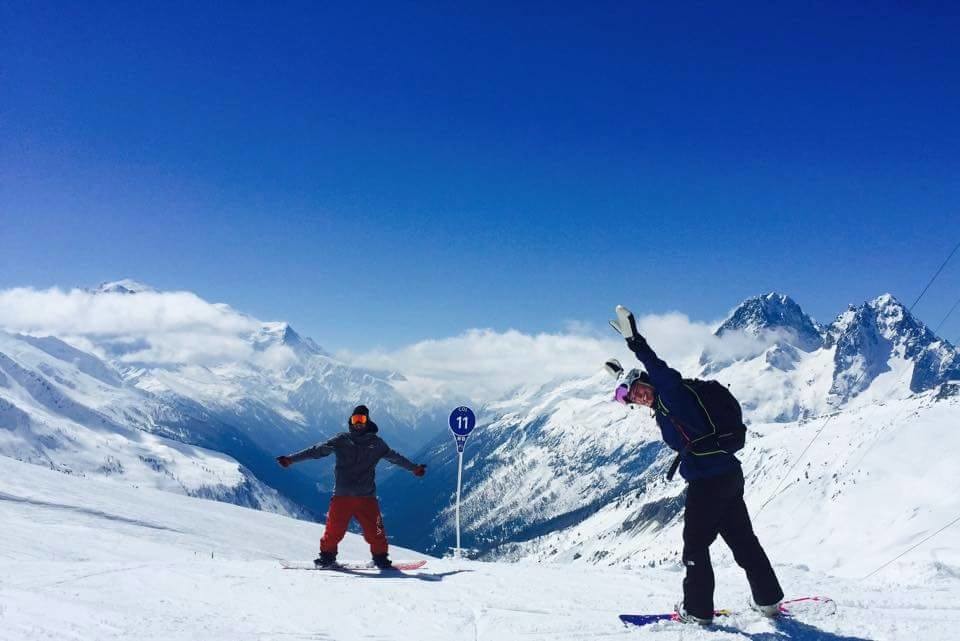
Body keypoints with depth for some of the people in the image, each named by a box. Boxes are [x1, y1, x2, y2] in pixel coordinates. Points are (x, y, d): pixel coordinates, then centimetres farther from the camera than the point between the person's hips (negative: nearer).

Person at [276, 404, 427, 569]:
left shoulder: (376, 443, 10)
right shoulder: (341, 440, 7)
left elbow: (395, 457, 20)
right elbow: (316, 451, 5)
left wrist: (414, 468, 24)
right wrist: (291, 459, 0)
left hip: (366, 496, 0)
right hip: (341, 495, 0)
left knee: (374, 530, -4)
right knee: (334, 529, -3)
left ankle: (380, 557, 13)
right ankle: (327, 556, 16)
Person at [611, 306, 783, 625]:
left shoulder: (671, 394, -12)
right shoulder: (664, 411, 18)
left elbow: (664, 374, -28)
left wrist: (637, 344, -36)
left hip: (707, 481, -10)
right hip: (730, 476, 10)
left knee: (696, 543, 2)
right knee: (742, 538, 17)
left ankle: (697, 610, 10)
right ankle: (768, 600, 26)